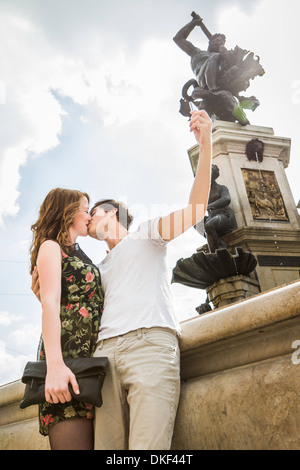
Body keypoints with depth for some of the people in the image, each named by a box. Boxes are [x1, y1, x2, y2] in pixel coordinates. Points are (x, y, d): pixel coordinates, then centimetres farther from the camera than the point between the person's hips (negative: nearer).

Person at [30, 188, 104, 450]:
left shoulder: (78, 254, 29)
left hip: (91, 356, 7)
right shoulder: (51, 247, 5)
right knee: (75, 442, -14)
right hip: (67, 354, -7)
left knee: (97, 441, 0)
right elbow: (50, 303, -10)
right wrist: (54, 365, -22)